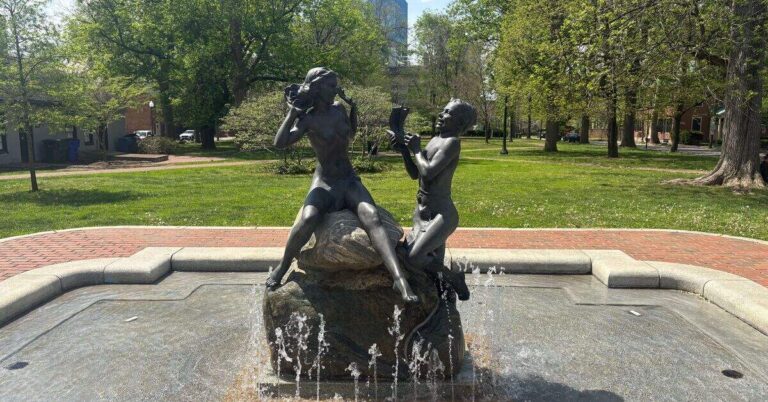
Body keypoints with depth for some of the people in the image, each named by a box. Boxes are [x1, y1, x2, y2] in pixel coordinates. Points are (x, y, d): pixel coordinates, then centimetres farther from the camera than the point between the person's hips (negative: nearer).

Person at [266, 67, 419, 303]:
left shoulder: (339, 109, 8)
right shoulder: (308, 119, -6)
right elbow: (280, 143, -21)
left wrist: (353, 107, 14)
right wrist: (293, 110, -16)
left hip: (349, 180, 3)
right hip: (324, 182, -3)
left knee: (371, 216, -27)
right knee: (308, 219, -34)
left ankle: (399, 279, -43)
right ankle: (283, 267, -5)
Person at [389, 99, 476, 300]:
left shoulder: (452, 142, -14)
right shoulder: (434, 141, 12)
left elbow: (428, 172, -26)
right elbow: (415, 174, 16)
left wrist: (416, 150, -10)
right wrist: (405, 151, 3)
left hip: (441, 214, -9)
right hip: (423, 212, 9)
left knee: (413, 258, -20)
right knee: (434, 264, 13)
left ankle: (454, 278, 3)